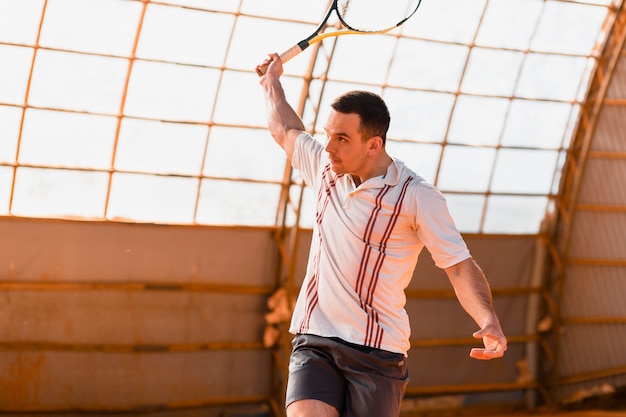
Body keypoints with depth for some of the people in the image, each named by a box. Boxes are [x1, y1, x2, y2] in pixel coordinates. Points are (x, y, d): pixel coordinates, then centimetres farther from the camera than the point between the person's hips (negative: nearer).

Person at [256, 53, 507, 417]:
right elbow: (285, 130, 30)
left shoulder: (417, 196, -8)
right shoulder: (327, 169, 8)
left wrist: (489, 322, -26)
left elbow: (460, 267, -10)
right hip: (314, 343, 4)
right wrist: (272, 81, 44)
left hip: (378, 352, -3)